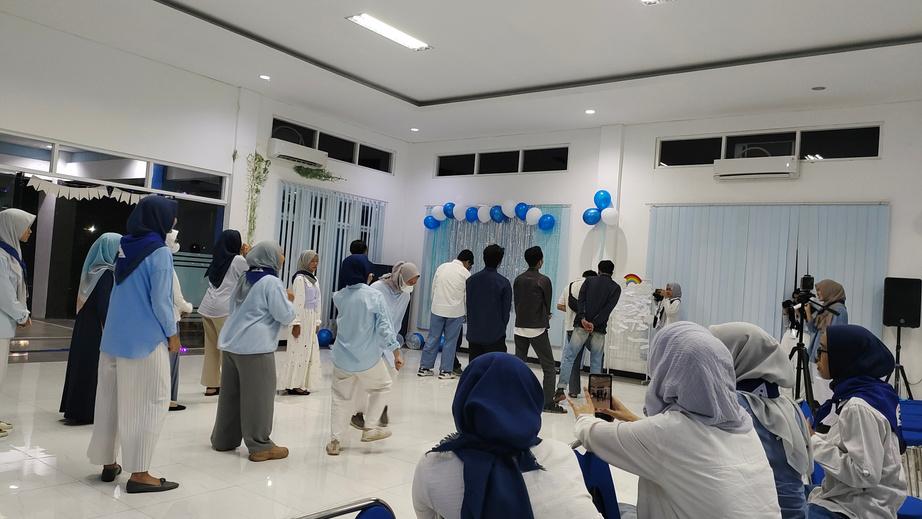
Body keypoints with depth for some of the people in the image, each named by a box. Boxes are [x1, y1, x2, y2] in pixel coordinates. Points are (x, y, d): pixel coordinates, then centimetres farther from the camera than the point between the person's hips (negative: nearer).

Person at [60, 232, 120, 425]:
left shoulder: (94, 270, 9)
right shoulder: (106, 273, -18)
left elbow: (90, 302, 14)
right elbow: (104, 307, -21)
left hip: (85, 327, 9)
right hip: (97, 329, -9)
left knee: (83, 367, 15)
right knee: (94, 369, 1)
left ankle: (75, 409, 23)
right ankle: (86, 411, 8)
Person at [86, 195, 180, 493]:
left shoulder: (125, 246, 8)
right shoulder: (160, 252, -14)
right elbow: (160, 300, -15)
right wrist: (172, 334, -5)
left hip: (115, 336, 8)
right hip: (144, 339, -8)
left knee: (111, 399, 13)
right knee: (149, 403, 0)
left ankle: (108, 463, 24)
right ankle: (138, 474, 2)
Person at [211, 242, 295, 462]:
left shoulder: (244, 279, 15)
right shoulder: (271, 282, -10)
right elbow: (285, 316, -11)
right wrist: (289, 300, 7)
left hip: (230, 343, 8)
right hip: (255, 347, -8)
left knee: (230, 393, 16)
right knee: (258, 397, 0)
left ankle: (223, 439, 26)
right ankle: (260, 446, 6)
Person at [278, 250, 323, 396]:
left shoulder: (314, 279, 14)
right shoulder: (300, 278, -11)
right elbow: (297, 302, -16)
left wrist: (317, 321, 14)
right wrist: (296, 323, -19)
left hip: (311, 320, 9)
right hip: (302, 318, -9)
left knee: (310, 351, 11)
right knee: (299, 350, -5)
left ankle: (301, 383, 19)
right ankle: (293, 385, 1)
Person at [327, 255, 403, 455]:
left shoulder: (339, 297, -3)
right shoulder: (375, 296, -14)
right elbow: (385, 327, -15)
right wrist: (397, 353, -8)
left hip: (342, 358, 3)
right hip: (368, 359, -3)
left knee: (341, 397, 17)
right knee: (382, 387, 21)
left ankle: (334, 440, 17)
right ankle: (370, 428, 18)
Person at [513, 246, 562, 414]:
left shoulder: (518, 280, 6)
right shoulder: (544, 280, -10)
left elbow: (516, 302, 8)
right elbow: (547, 304, -1)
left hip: (520, 327, 6)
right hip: (537, 329, -5)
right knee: (549, 367, 2)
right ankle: (548, 403, -1)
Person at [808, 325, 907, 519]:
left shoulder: (859, 408, -22)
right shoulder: (850, 396, 5)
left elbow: (865, 474, -24)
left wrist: (813, 442, -20)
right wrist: (813, 437, 1)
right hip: (844, 499, 8)